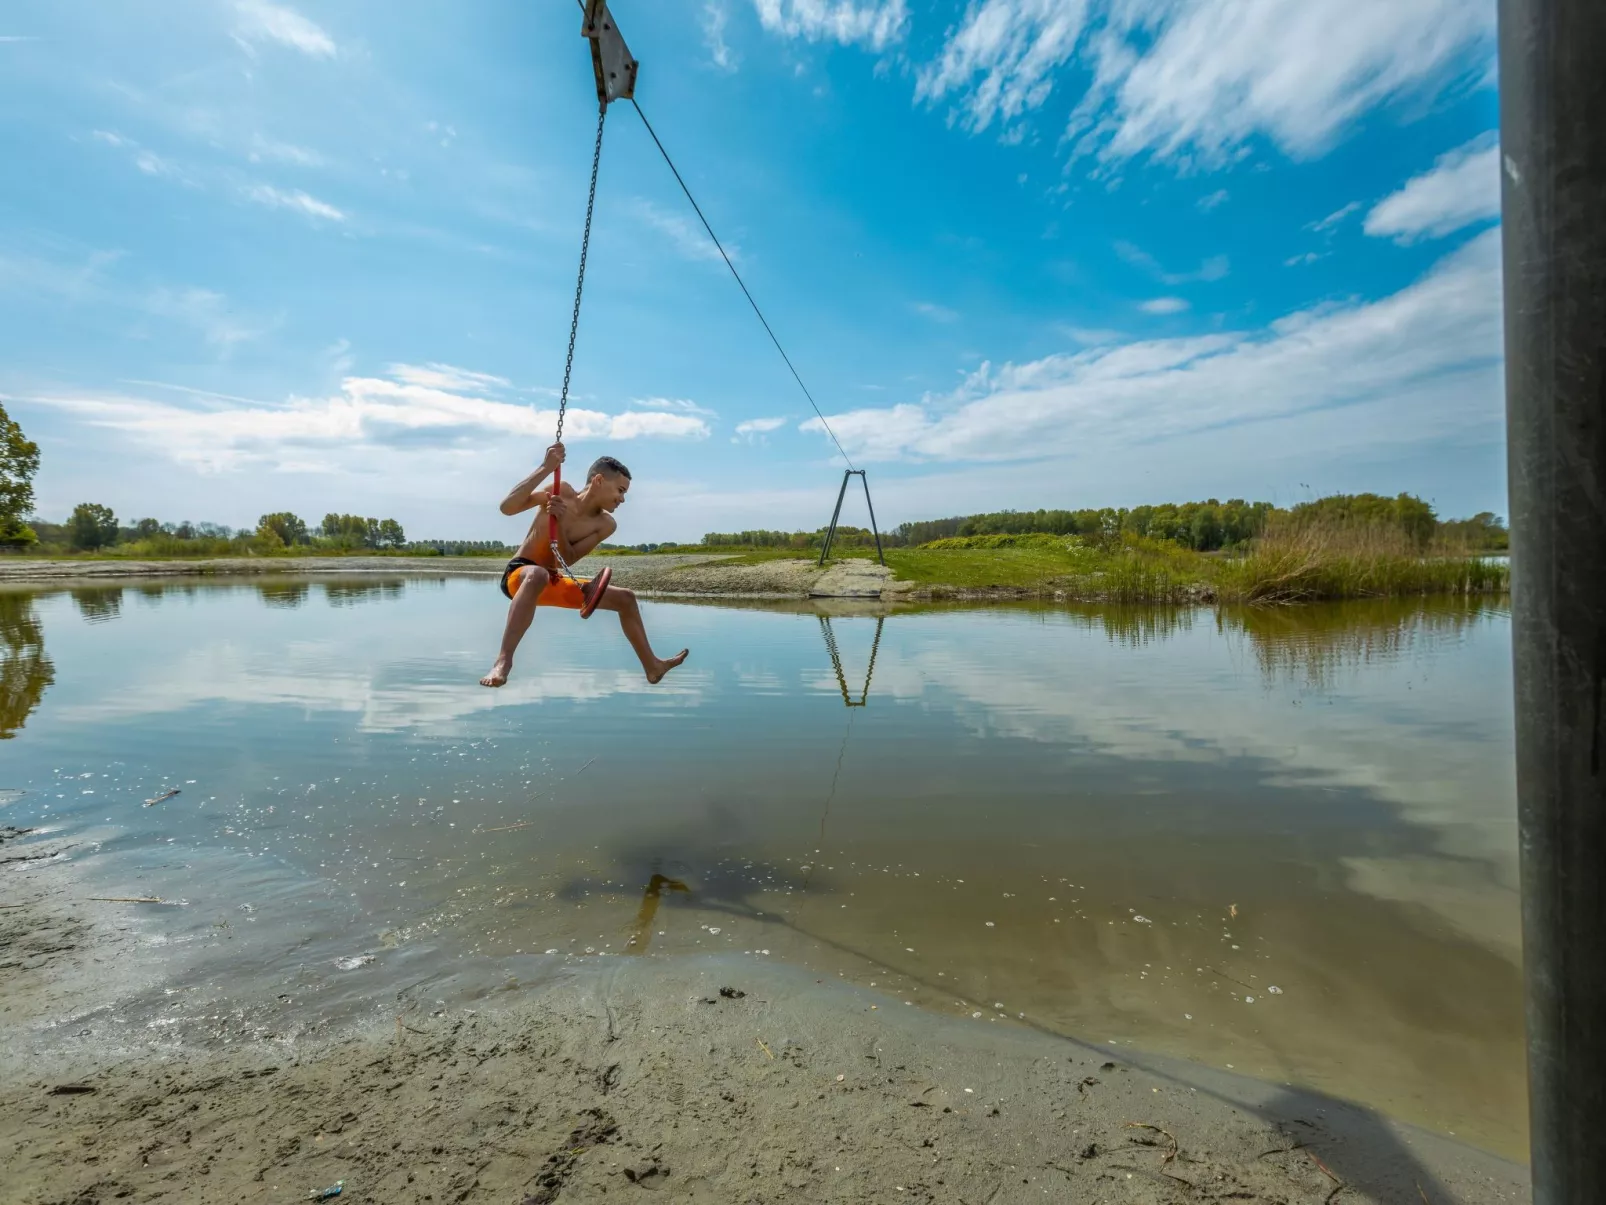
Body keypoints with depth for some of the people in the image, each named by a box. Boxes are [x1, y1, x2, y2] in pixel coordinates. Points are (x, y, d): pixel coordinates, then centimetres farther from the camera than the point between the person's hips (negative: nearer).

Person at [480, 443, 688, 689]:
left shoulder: (605, 524, -2)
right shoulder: (561, 493, -14)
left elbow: (568, 560, -10)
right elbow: (507, 507, -25)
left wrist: (559, 523, -26)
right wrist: (545, 468, -30)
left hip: (554, 583, 6)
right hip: (518, 574, -6)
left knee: (625, 598, 6)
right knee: (537, 574, -44)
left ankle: (652, 667, 17)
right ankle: (504, 660, -44)